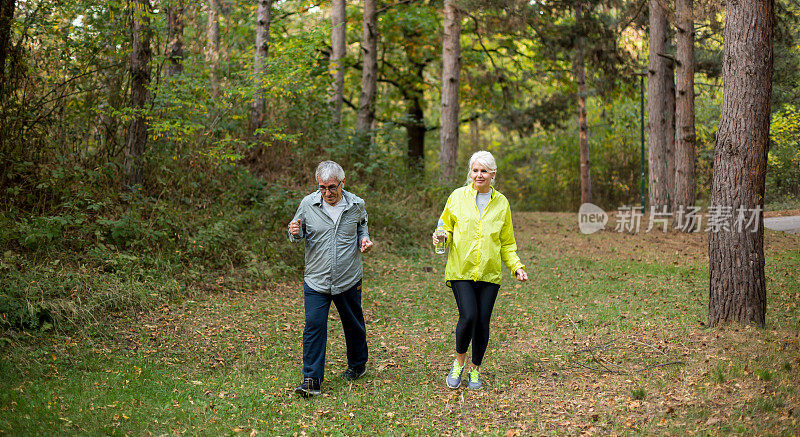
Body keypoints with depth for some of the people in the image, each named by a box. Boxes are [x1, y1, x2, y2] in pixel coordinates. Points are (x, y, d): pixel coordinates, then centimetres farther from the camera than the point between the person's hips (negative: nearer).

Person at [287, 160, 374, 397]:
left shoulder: (356, 205, -2)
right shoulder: (308, 204, -6)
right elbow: (299, 233, 7)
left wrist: (364, 239, -1)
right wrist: (295, 233, -16)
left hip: (349, 280, 1)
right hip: (316, 280, -1)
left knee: (353, 325, 15)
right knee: (314, 325, -9)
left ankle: (357, 364, 40)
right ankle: (311, 380, -3)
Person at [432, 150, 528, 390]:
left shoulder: (501, 203, 8)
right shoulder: (458, 197, 2)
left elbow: (507, 243, 15)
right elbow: (445, 227, 11)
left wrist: (517, 266, 2)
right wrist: (442, 237, -12)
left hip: (489, 272, 2)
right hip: (461, 271, -2)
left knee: (482, 322, 0)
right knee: (468, 316, -17)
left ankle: (475, 370, 22)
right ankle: (459, 361, 10)